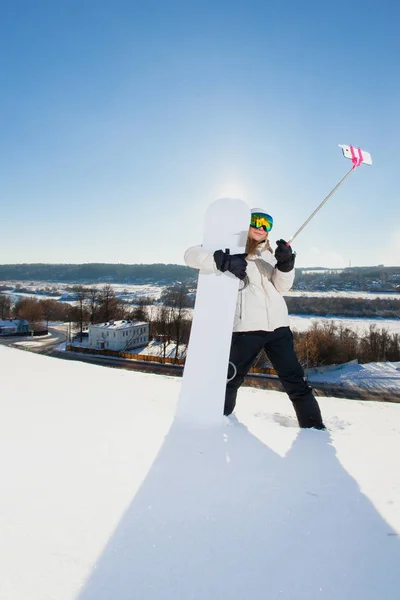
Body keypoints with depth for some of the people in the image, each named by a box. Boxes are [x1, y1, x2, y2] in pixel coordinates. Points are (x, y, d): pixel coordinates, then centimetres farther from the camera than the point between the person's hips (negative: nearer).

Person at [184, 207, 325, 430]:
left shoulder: (269, 254, 18)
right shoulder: (231, 248, 2)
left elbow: (282, 287, 6)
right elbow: (192, 254, -10)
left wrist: (285, 264, -13)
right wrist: (223, 261, -24)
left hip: (278, 325, 4)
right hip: (246, 327, -4)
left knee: (296, 380, 7)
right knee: (231, 380, 11)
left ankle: (314, 427, 19)